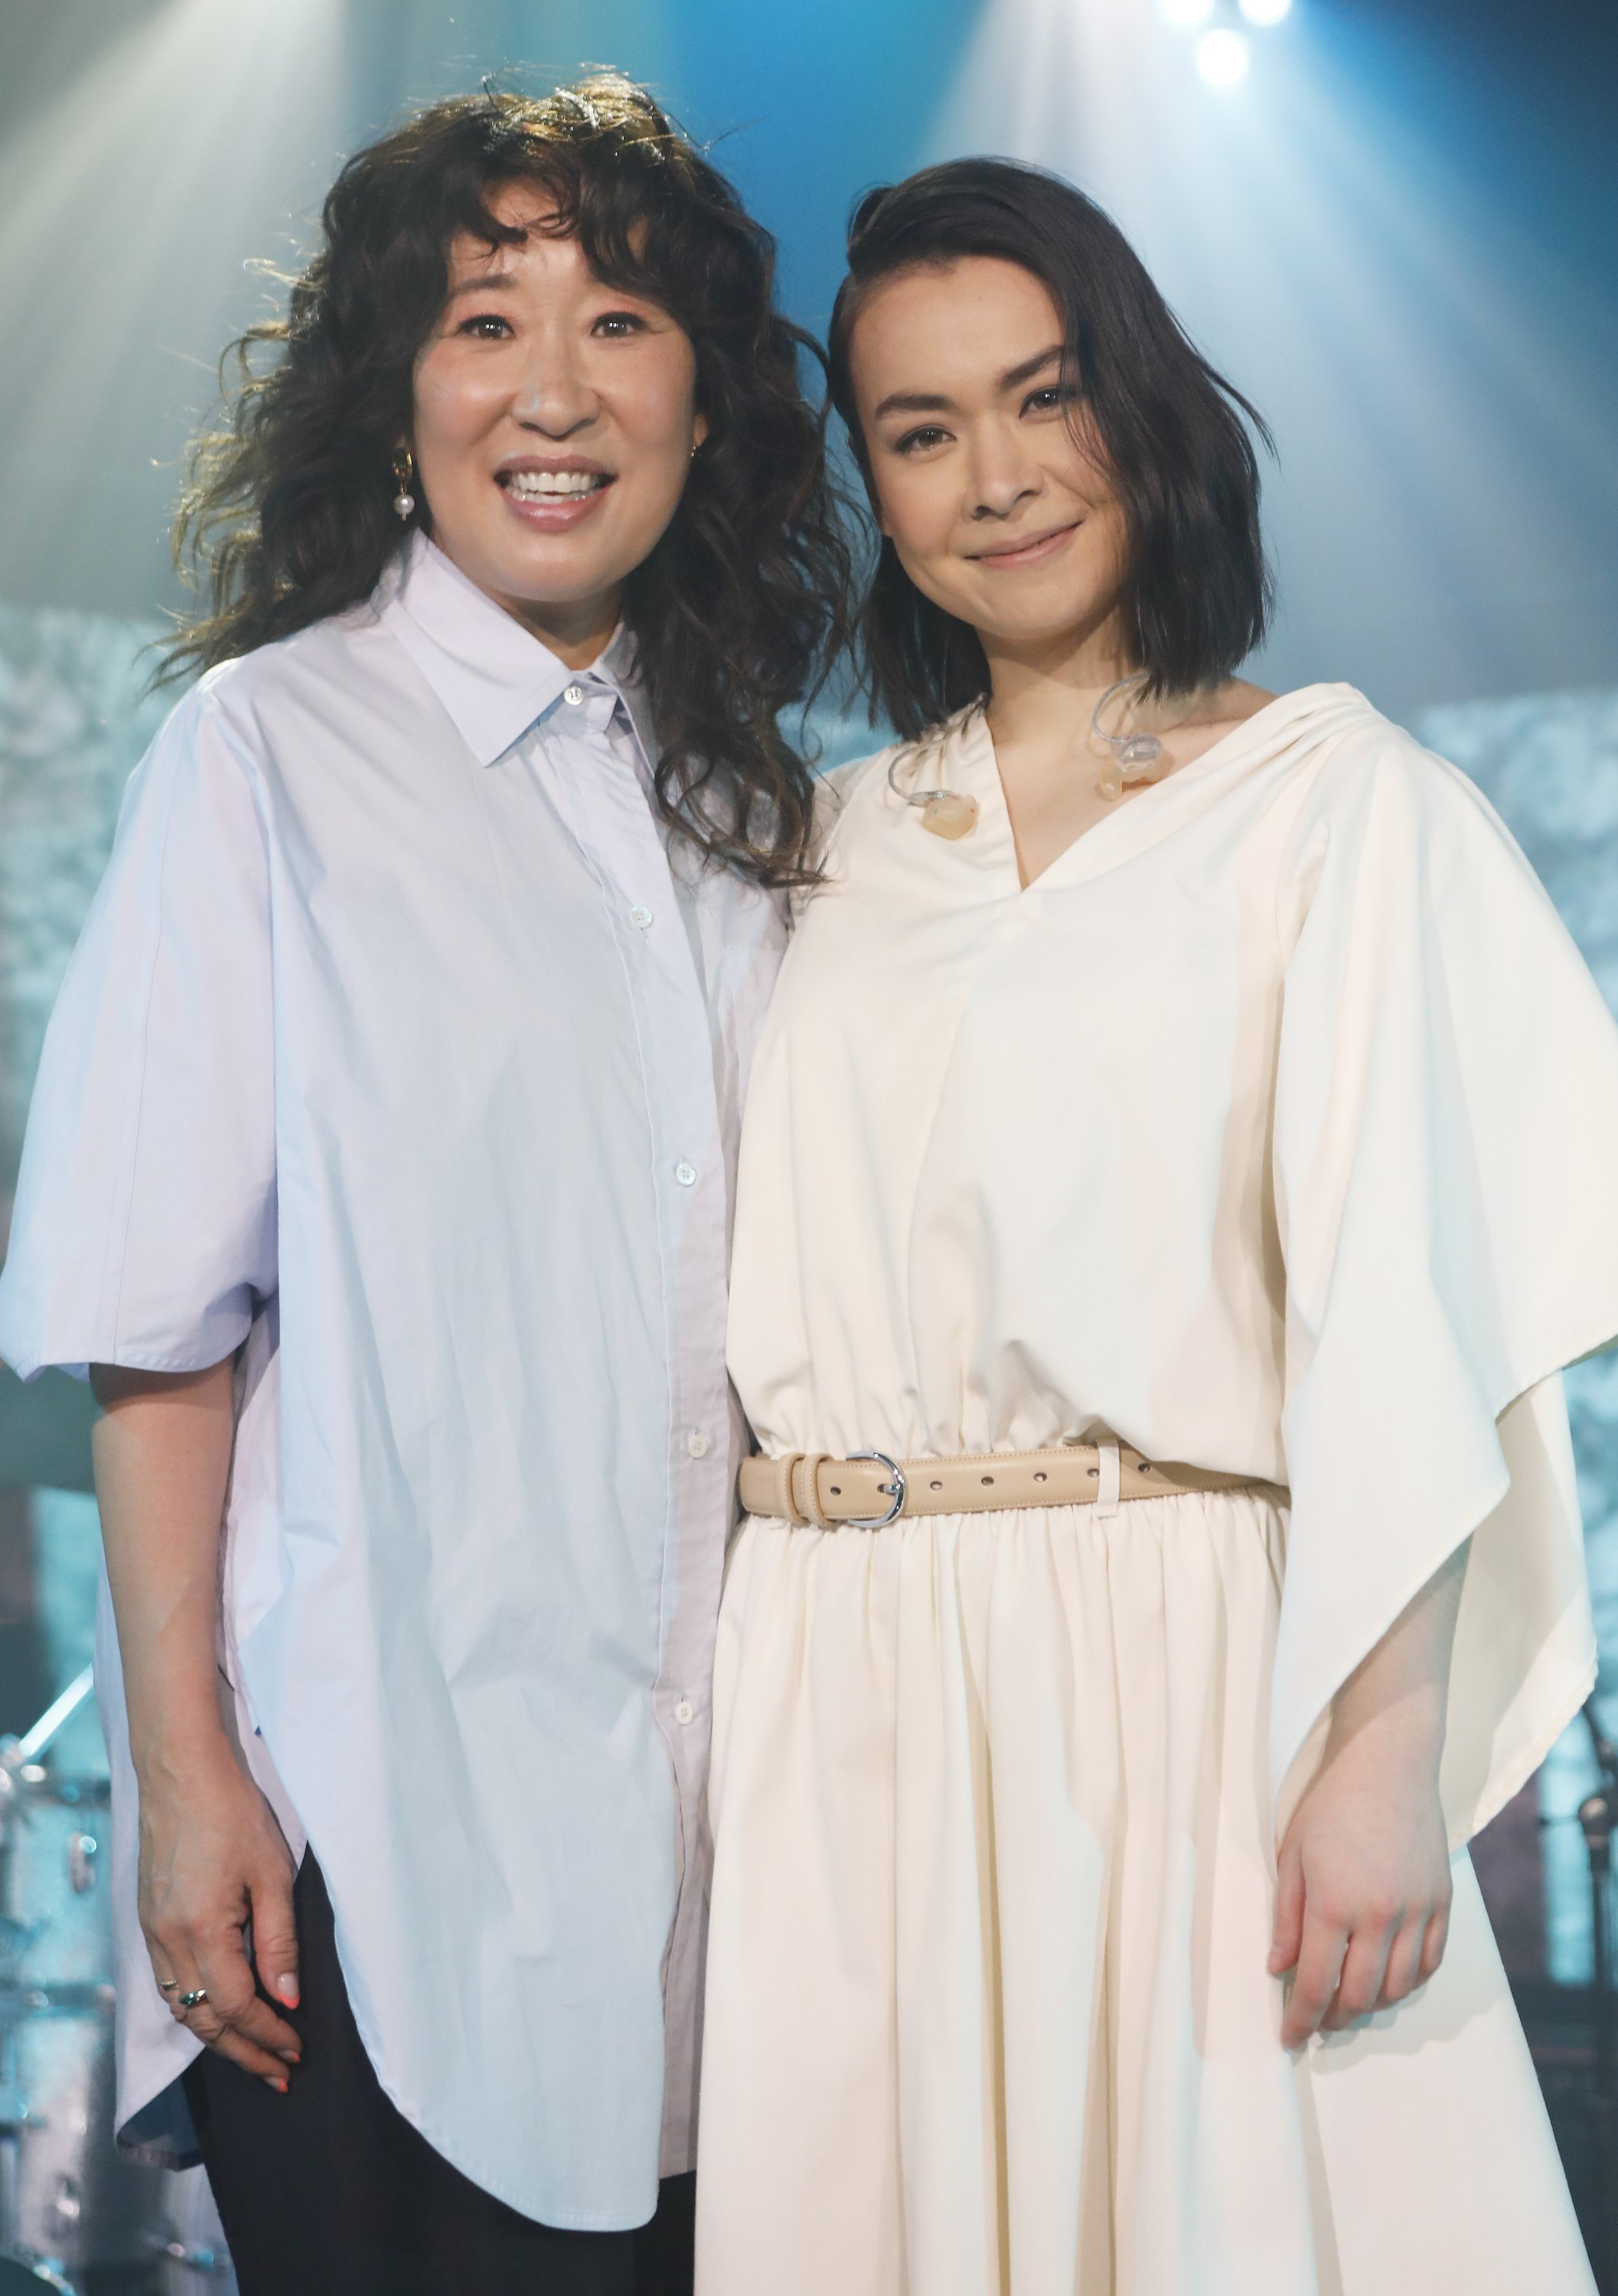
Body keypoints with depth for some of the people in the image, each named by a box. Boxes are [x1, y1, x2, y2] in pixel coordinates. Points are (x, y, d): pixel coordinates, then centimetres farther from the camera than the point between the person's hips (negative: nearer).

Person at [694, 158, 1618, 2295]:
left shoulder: (1332, 799, 2)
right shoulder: (835, 842, 15)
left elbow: (1400, 1316, -7)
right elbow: (761, 1296, 13)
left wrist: (1386, 1753, -16)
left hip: (1184, 1665, -3)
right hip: (838, 1695, 4)